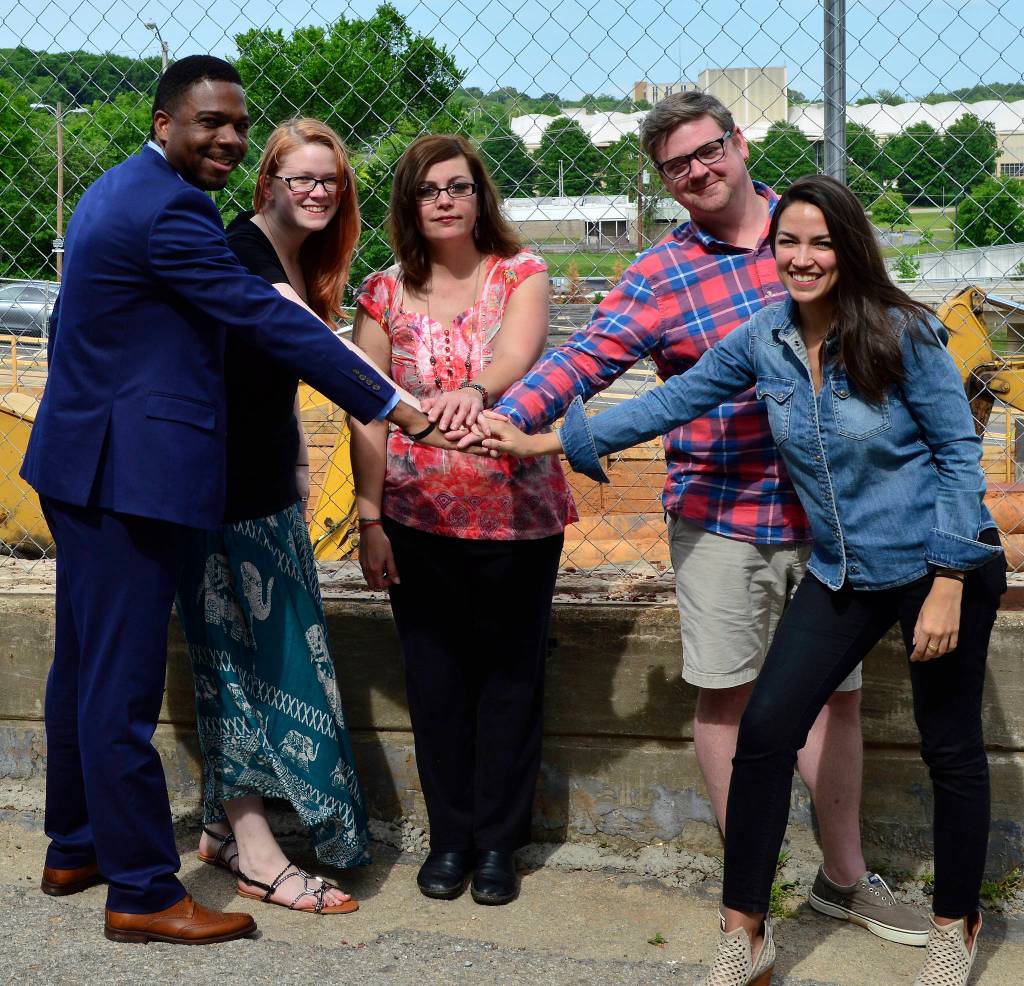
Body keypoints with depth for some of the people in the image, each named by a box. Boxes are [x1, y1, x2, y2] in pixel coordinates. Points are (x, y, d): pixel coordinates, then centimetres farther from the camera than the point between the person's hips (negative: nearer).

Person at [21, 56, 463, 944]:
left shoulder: (116, 192, 16)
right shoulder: (169, 209, -18)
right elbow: (268, 319, -20)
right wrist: (390, 404, -17)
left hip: (81, 466, 11)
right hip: (129, 475, -11)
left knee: (85, 666, 19)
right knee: (123, 684, -4)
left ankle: (74, 848, 32)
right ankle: (143, 893, 4)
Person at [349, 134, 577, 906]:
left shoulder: (520, 275, -1)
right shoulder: (386, 295, 4)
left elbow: (518, 353, -21)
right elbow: (368, 413, 3)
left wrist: (474, 391, -43)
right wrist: (369, 519, -2)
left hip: (516, 515, -1)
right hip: (418, 518, 1)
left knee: (511, 675, 6)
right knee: (435, 678, 7)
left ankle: (497, 842, 18)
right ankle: (450, 836, 21)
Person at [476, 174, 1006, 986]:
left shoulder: (904, 334, -16)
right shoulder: (765, 340, -3)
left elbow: (959, 453, -12)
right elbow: (668, 404, 2)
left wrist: (947, 585, -17)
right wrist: (542, 442, 1)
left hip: (943, 566, -4)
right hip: (842, 575, 5)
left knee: (951, 750, 7)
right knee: (765, 733, -3)